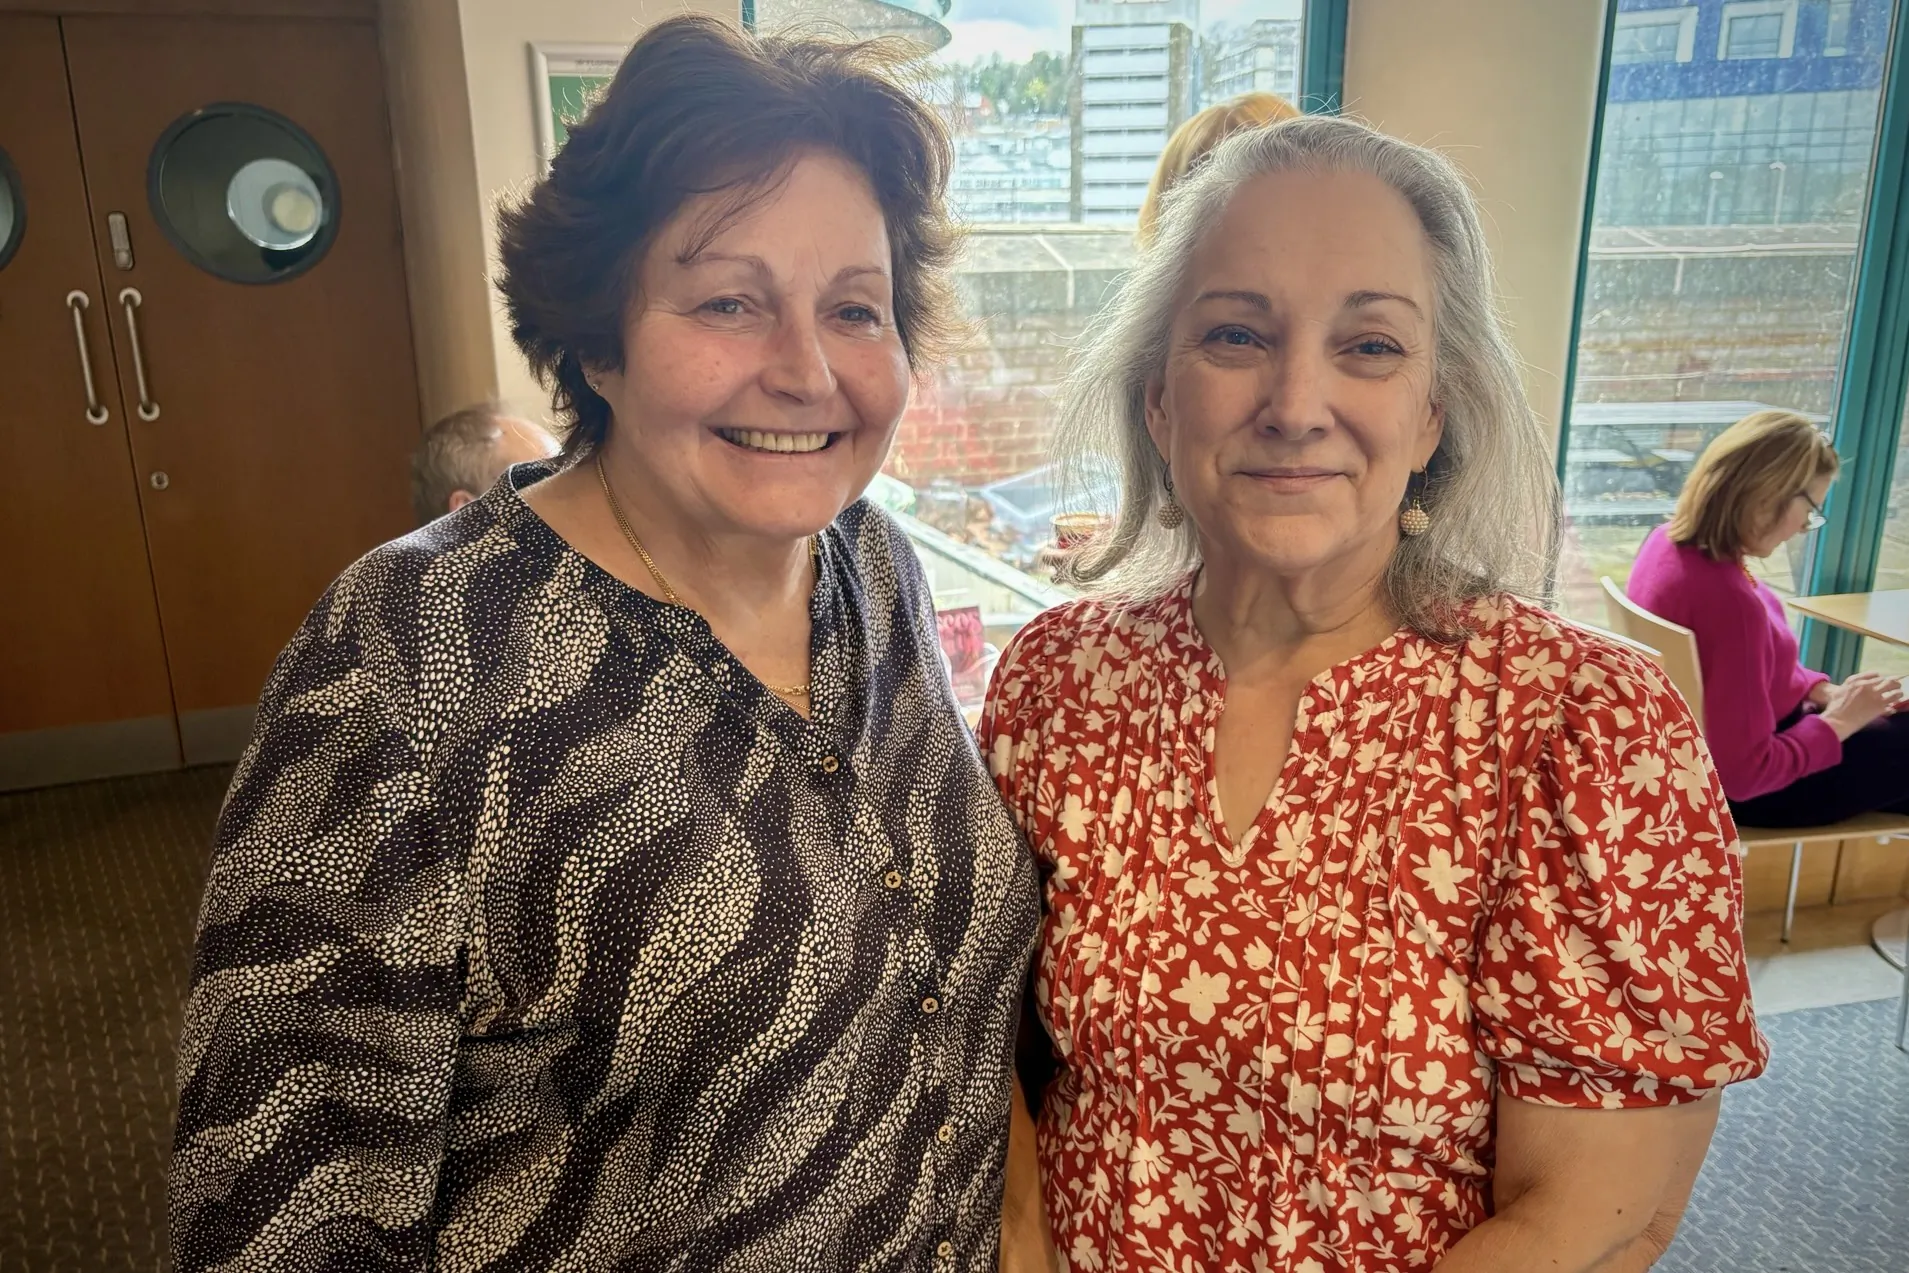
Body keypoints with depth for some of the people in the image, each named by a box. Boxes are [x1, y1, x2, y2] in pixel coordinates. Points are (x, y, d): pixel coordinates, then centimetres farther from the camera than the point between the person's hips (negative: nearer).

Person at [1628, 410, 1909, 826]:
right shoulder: (1729, 600, -36)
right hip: (1742, 788, -9)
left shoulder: (1670, 540, -8)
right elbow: (1745, 773, -29)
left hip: (1712, 746, 9)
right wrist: (1839, 720, -17)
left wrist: (1823, 691, 0)